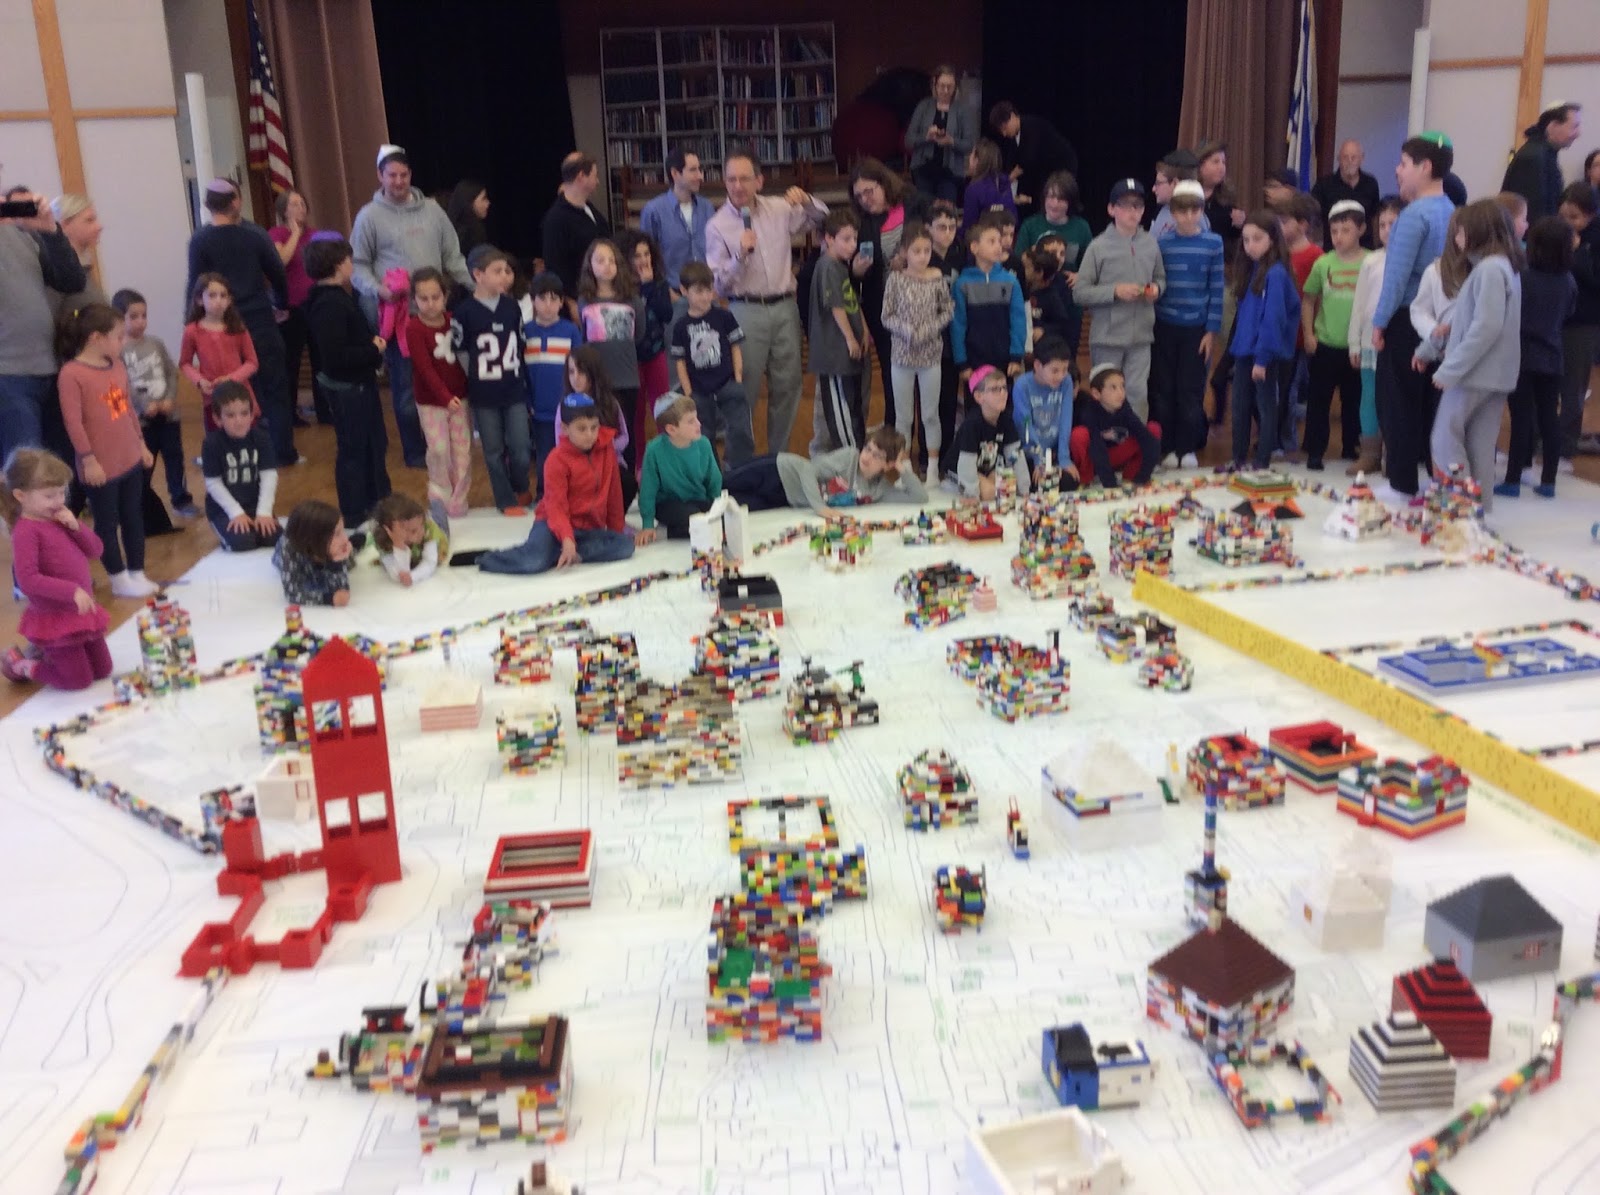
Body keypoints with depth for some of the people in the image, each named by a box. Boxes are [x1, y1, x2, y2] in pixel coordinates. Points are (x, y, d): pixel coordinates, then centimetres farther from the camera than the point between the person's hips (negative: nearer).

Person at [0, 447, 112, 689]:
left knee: (103, 671, 18)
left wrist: (75, 526, -11)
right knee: (79, 680, 2)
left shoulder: (59, 519, 5)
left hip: (83, 612, 8)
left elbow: (95, 550, 5)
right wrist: (72, 591, -32)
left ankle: (42, 652, 35)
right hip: (55, 619, -8)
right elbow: (27, 580, -28)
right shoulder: (26, 531, -20)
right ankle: (21, 665, 22)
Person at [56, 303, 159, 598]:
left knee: (134, 518, 15)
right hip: (101, 467, -7)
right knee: (107, 523, 7)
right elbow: (73, 422, -17)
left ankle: (137, 574, 26)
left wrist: (141, 444, 18)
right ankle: (119, 580, 18)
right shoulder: (71, 374, -17)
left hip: (131, 460, 7)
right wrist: (89, 460, -16)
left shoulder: (118, 366, 7)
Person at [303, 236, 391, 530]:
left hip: (358, 383, 10)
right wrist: (374, 350, -19)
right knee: (353, 449, 1)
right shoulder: (329, 305, -23)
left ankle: (379, 503, 35)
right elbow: (336, 356, -29)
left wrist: (373, 341, -3)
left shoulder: (336, 297, 9)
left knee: (375, 442, 21)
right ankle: (354, 515, 13)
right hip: (347, 387, -10)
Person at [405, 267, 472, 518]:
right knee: (438, 449, -11)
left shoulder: (453, 320, 2)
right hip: (430, 400, -4)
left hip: (460, 396, 4)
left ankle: (458, 500, 17)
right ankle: (440, 494, 12)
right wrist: (446, 397, -26)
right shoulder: (414, 328, -12)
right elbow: (425, 368, -18)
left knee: (462, 450, 4)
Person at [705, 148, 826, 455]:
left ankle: (779, 455, 24)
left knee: (787, 385, 10)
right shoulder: (717, 225, -3)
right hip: (746, 311, -4)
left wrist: (806, 201, -4)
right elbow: (720, 282, -4)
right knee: (744, 389, -2)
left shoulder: (780, 210, 4)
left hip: (785, 307, 4)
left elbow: (823, 219, 16)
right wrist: (740, 254, -21)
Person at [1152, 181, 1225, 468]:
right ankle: (1166, 447, 14)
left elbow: (1217, 288, 1)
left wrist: (1213, 330, -4)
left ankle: (1188, 448, 14)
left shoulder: (1213, 243, 1)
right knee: (1163, 389, 4)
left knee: (1192, 390, 4)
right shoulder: (1161, 243, 1)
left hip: (1197, 328, 0)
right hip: (1165, 326, 1)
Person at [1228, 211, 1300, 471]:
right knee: (1240, 406, 13)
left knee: (1265, 407, 3)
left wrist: (1263, 357, -19)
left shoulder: (1275, 273, -14)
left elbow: (1272, 318, -18)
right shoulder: (1251, 271, 11)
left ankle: (1262, 464, 10)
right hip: (1244, 350, 8)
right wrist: (1239, 346, 8)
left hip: (1266, 353, -8)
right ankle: (1239, 459, 23)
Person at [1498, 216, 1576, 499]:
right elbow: (1567, 313, 15)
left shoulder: (1523, 279, -14)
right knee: (1550, 419, 8)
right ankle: (1548, 481, 13)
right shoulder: (1569, 282, 1)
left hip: (1522, 357, -4)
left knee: (1522, 419, -2)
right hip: (1551, 358, 4)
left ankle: (1513, 481, 2)